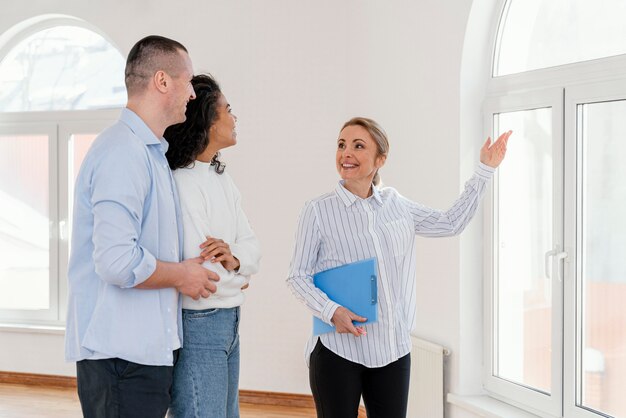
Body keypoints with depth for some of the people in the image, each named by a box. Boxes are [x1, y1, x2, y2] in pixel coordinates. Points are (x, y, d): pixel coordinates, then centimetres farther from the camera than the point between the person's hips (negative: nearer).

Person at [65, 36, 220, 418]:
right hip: (121, 355, -10)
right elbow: (118, 262, -26)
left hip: (151, 349, 10)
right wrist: (182, 276, -10)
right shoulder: (123, 153, -17)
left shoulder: (152, 153, 17)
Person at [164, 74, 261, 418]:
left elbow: (252, 247, 6)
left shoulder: (221, 179, 11)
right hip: (196, 324, -9)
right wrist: (237, 278, -4)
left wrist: (233, 260, -17)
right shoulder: (182, 184, -19)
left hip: (228, 323, 9)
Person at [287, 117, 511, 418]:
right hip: (337, 349, -4)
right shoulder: (319, 210, -4)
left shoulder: (396, 205, 8)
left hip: (393, 348, 4)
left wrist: (485, 170, 17)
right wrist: (331, 311, -20)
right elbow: (298, 276, -3)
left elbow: (451, 223, 17)